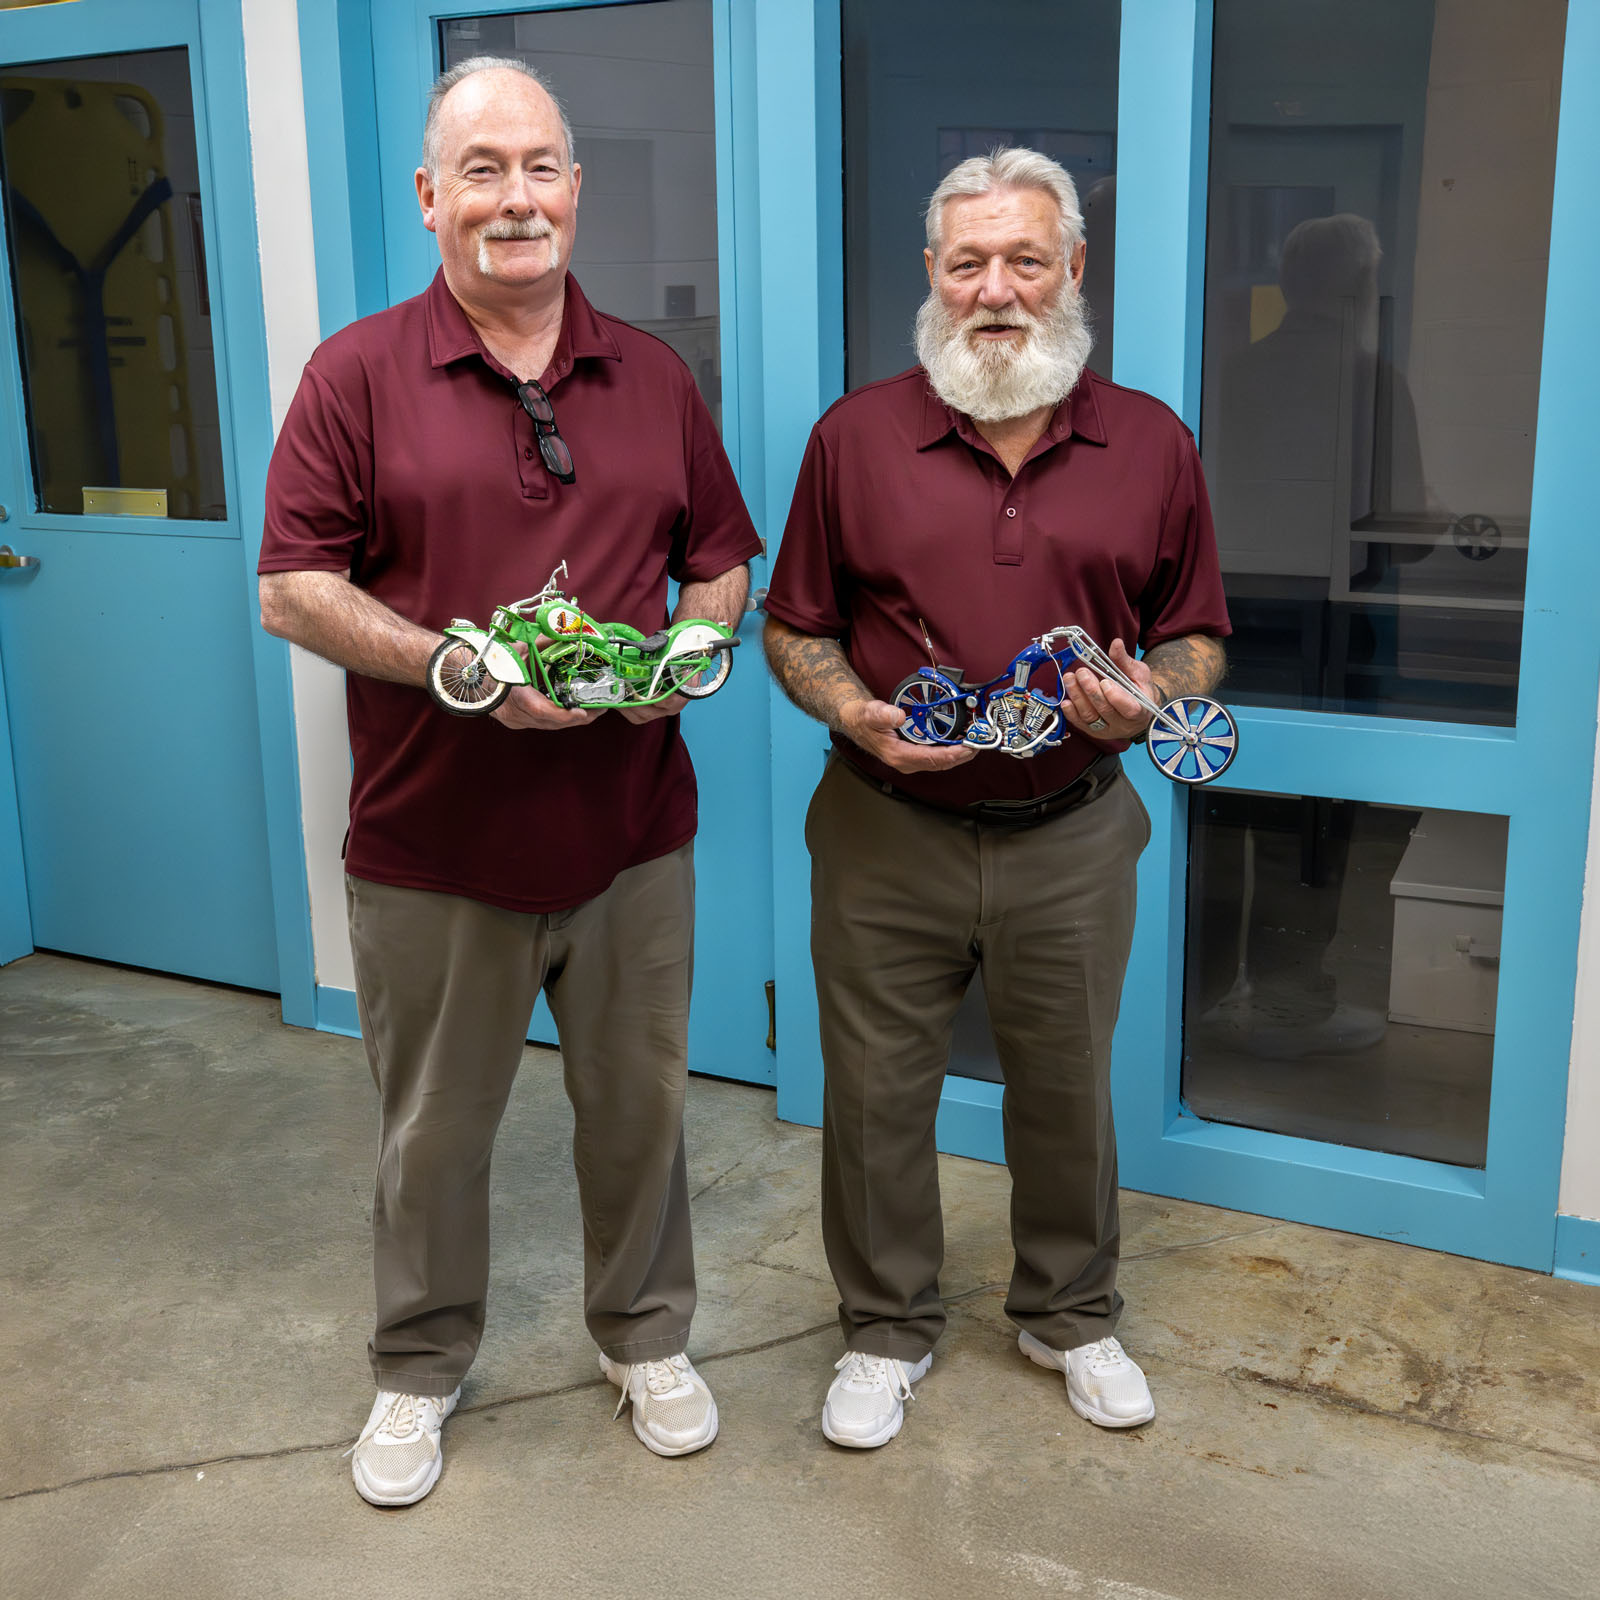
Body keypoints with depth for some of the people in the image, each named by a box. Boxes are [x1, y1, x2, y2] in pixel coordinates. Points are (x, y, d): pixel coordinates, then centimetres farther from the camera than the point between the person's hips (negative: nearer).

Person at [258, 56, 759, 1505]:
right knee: (433, 1128, 13)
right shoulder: (359, 375, -3)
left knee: (639, 1103, 16)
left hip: (631, 830, 3)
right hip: (433, 842, -2)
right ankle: (420, 1368, 36)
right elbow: (294, 589, -7)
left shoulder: (654, 378, 7)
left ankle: (645, 1335, 39)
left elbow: (721, 561, 13)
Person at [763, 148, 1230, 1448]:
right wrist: (859, 715, -16)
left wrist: (1146, 697, -14)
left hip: (1071, 838, 1)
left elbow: (1198, 637, 8)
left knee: (1068, 1091, 16)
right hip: (887, 834, 0)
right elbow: (794, 631, 4)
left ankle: (1071, 1315, 40)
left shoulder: (1151, 445, 1)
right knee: (877, 1094, 11)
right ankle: (888, 1329, 34)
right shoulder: (856, 436, -1)